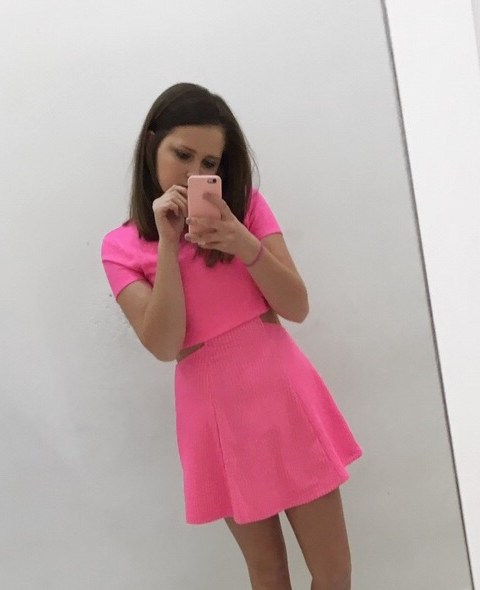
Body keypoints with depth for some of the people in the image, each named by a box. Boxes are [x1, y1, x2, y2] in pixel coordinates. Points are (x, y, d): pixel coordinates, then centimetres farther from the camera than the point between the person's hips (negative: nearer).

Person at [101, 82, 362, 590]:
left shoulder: (247, 205, 2)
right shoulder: (121, 247, -2)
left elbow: (297, 308, -4)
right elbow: (165, 346, -13)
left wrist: (243, 244, -20)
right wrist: (167, 242, -18)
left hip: (285, 395, 1)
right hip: (218, 414, -1)